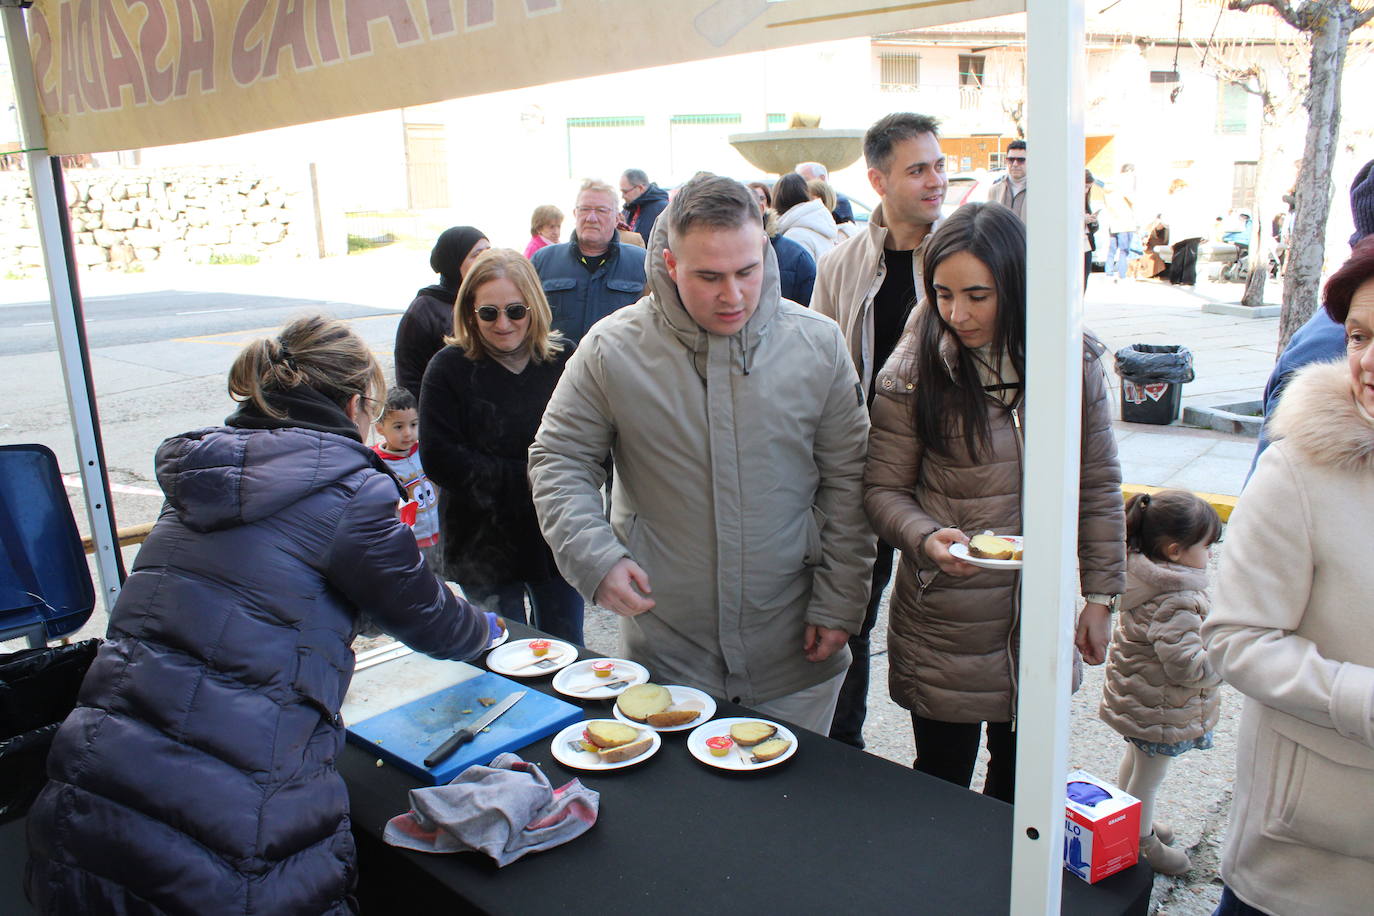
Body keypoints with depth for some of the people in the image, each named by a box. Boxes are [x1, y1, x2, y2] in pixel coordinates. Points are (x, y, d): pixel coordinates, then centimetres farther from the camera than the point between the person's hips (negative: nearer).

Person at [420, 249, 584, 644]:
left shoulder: (564, 361, -3)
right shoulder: (450, 368, -6)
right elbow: (439, 458, -12)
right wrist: (526, 479, -17)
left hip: (557, 539, 2)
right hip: (484, 547, -1)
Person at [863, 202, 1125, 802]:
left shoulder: (1073, 365, -3)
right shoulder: (913, 373, -11)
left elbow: (1098, 487, 5)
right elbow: (884, 489, -5)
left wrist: (1100, 595, 6)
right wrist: (926, 537, -24)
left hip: (1040, 618, 3)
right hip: (944, 624, -3)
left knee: (1020, 782, 19)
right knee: (942, 784, 10)